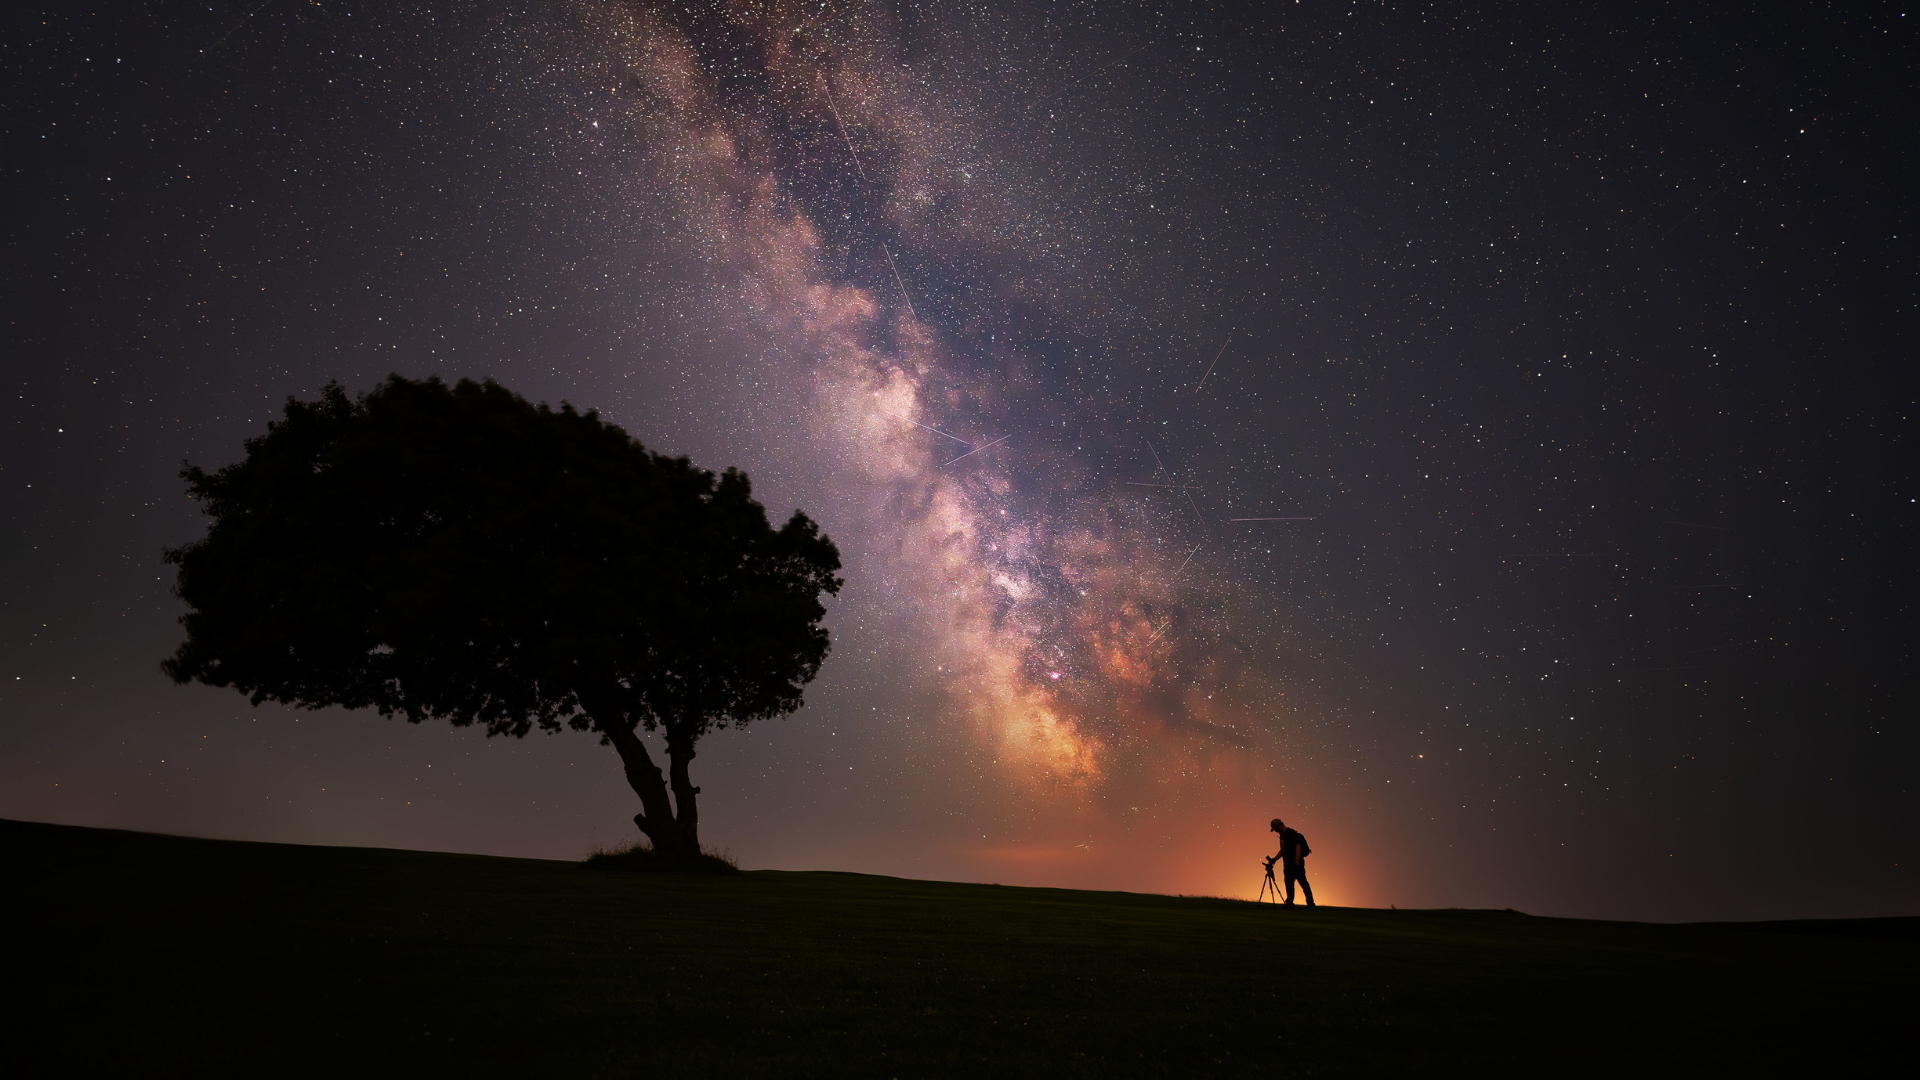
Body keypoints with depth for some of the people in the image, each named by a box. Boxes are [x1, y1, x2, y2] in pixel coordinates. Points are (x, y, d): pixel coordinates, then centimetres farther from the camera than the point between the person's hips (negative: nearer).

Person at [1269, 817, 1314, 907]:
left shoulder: (1292, 834, -12)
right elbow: (1282, 851, 23)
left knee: (1302, 882, -6)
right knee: (1289, 883, 7)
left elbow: (1298, 847, -19)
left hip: (1296, 864, -9)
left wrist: (1297, 862, -24)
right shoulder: (1282, 836, 17)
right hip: (1288, 864, 9)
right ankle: (1289, 903, 9)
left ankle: (1310, 902, -1)